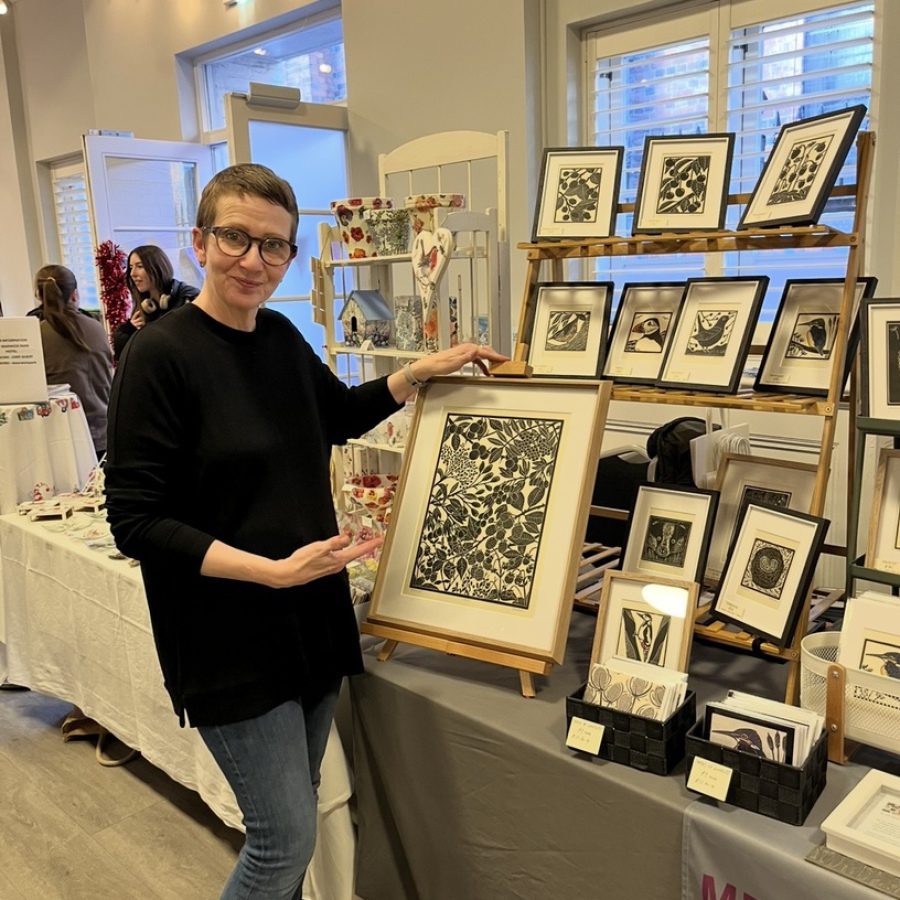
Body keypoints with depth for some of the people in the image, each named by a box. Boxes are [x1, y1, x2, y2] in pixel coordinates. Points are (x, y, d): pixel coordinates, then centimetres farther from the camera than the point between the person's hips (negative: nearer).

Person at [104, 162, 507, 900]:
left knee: (292, 816, 20)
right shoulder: (160, 355, -17)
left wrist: (424, 370, 9)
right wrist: (274, 570, -24)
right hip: (231, 641, -7)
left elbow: (343, 413, 22)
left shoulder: (282, 338, 4)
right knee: (287, 840, 2)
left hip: (312, 618, 7)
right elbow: (135, 520, -18)